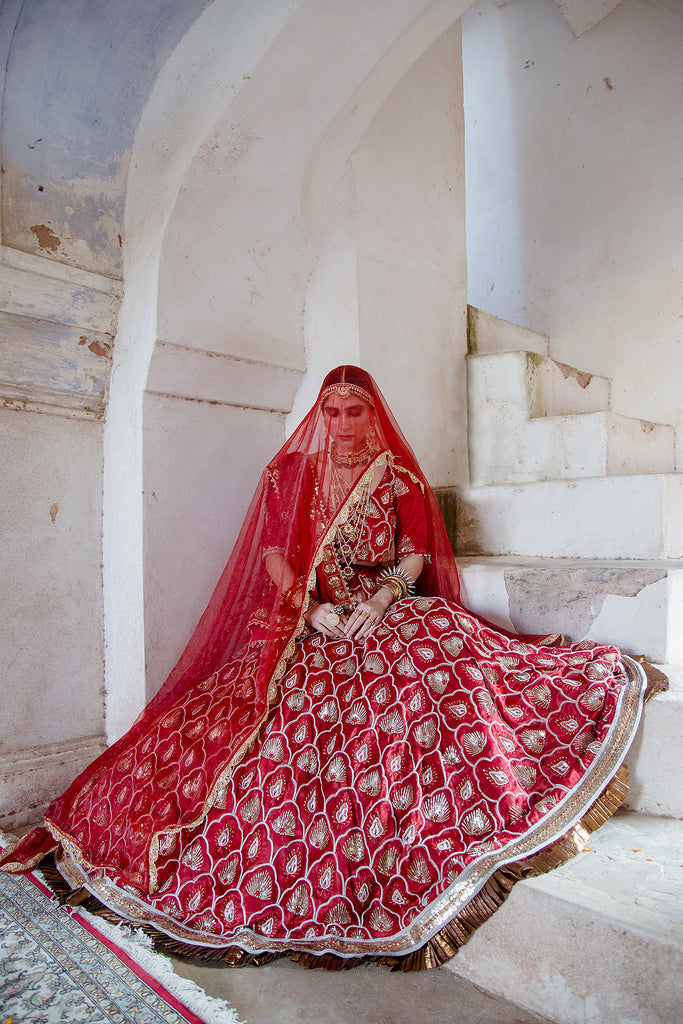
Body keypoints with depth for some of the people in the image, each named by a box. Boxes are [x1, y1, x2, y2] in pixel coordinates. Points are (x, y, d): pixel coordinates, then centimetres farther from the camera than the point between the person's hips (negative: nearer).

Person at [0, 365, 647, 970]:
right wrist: (315, 608, -12)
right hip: (303, 622, 0)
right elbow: (273, 555, 3)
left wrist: (381, 598, -17)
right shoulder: (289, 474, 8)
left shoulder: (400, 479, 7)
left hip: (383, 616, 0)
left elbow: (416, 555, 3)